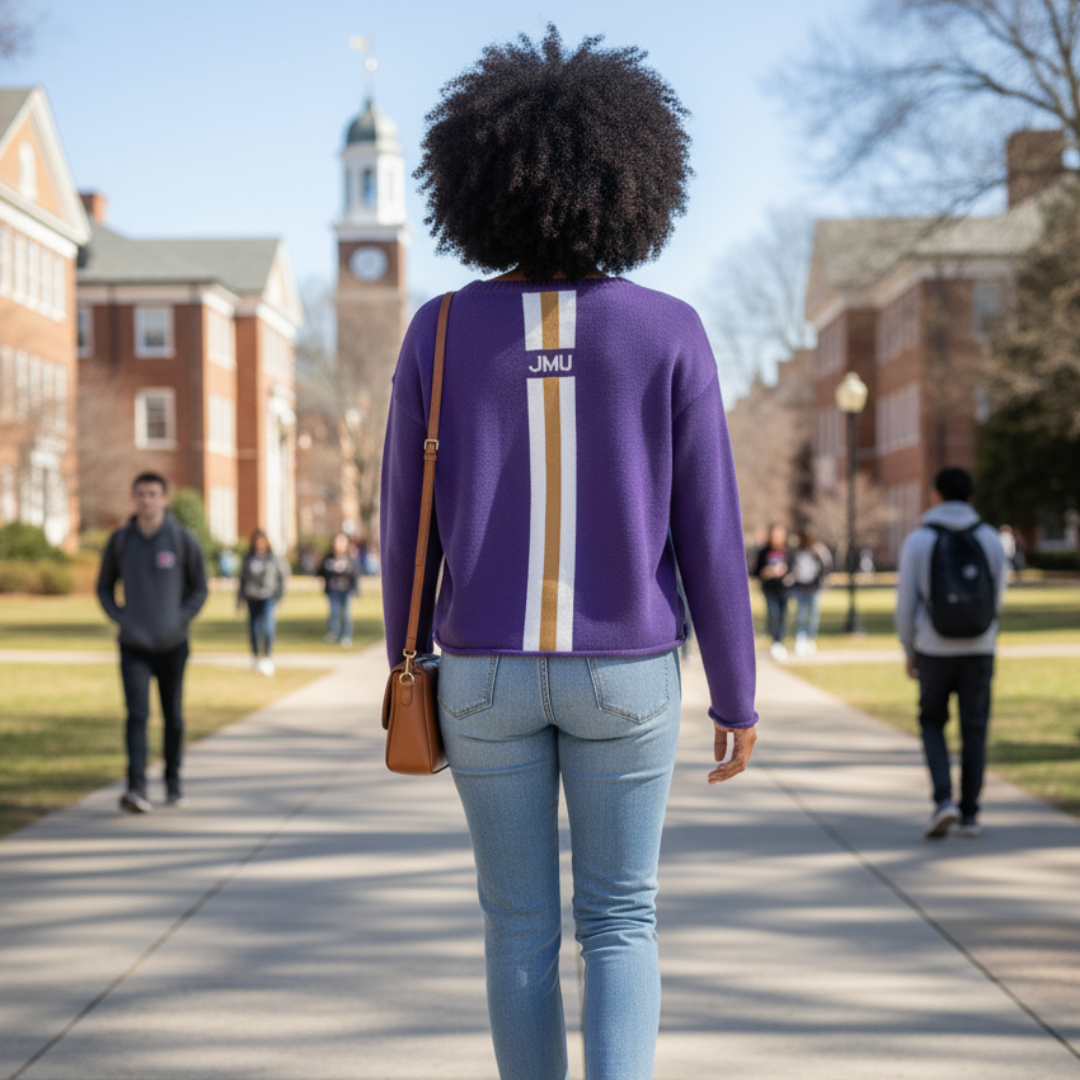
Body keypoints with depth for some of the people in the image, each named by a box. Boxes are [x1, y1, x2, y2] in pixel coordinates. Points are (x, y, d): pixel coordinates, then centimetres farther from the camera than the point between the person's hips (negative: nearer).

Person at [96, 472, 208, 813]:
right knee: (137, 714, -13)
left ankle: (173, 783, 26)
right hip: (134, 646, 0)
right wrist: (121, 620, -5)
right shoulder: (119, 540, 1)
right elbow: (104, 587, 10)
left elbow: (199, 589, 3)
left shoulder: (183, 540, -3)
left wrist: (179, 621, -10)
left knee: (173, 717, 10)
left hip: (173, 645, 0)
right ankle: (136, 788, -19)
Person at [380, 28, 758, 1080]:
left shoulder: (439, 334, -6)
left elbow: (405, 523, 0)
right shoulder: (669, 333, -9)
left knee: (521, 926, 15)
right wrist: (737, 697, 2)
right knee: (619, 924, 12)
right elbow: (708, 533, -7)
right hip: (624, 676, -1)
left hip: (489, 673, 1)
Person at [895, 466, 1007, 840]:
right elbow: (997, 597, 8)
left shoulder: (918, 540, -7)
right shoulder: (989, 538, -1)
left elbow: (906, 603, -5)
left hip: (934, 651, -1)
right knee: (974, 731, 12)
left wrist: (909, 652, 8)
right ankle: (969, 815, 14)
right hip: (978, 651, 1)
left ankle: (944, 800, -3)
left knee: (932, 724, 15)